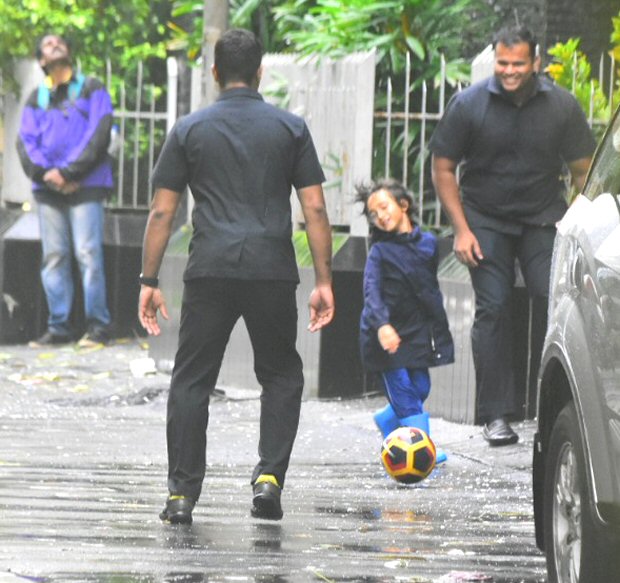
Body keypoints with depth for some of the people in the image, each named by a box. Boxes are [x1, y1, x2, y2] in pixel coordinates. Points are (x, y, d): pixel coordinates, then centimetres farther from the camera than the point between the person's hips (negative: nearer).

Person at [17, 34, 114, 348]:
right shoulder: (36, 97, 17)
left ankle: (98, 325, -6)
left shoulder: (91, 89, 7)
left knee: (88, 254, -10)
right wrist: (44, 173, -10)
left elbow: (98, 134, -4)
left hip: (85, 184, -4)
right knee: (53, 257, 2)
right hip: (47, 188, 4)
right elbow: (25, 141, 8)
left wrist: (68, 172, -12)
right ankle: (58, 327, 6)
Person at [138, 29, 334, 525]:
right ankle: (270, 475, 0)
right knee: (281, 376, 16)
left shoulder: (189, 130, 7)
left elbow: (162, 213, 4)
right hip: (273, 272, 0)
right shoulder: (290, 129, 7)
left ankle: (182, 493, 1)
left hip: (210, 271, 0)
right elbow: (315, 210, 2)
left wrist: (149, 282, 8)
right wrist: (324, 281, 5)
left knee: (192, 381, 7)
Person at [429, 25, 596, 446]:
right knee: (493, 308, -8)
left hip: (544, 218, 1)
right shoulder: (468, 105, -9)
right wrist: (462, 229, -8)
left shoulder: (561, 106, -6)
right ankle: (497, 415, -3)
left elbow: (583, 171, 3)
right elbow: (443, 169, -1)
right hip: (486, 219, -1)